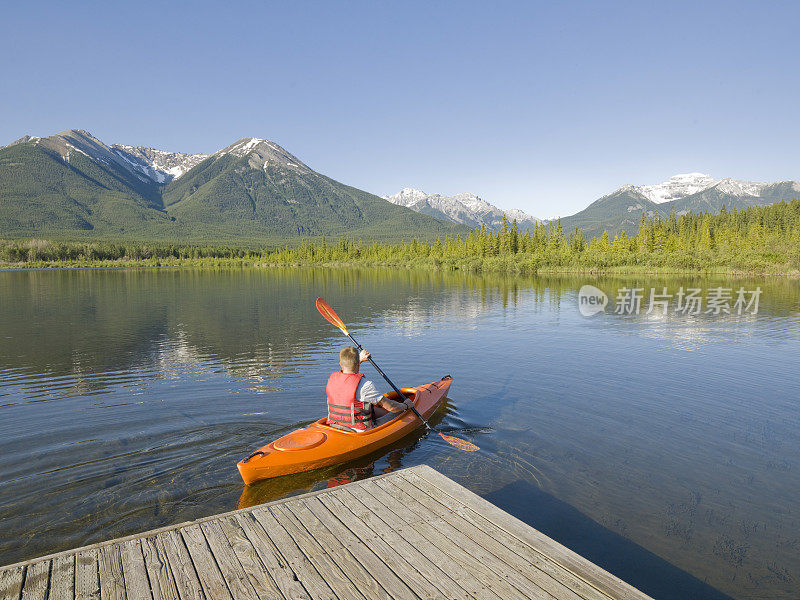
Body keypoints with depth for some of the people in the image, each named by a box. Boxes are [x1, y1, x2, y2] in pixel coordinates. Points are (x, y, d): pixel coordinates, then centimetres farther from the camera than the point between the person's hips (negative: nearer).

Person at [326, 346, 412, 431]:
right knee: (398, 413, 12)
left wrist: (360, 359, 27)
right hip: (360, 431, -6)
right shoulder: (365, 385, -25)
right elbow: (390, 406, -15)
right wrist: (405, 405, 5)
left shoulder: (332, 378, -5)